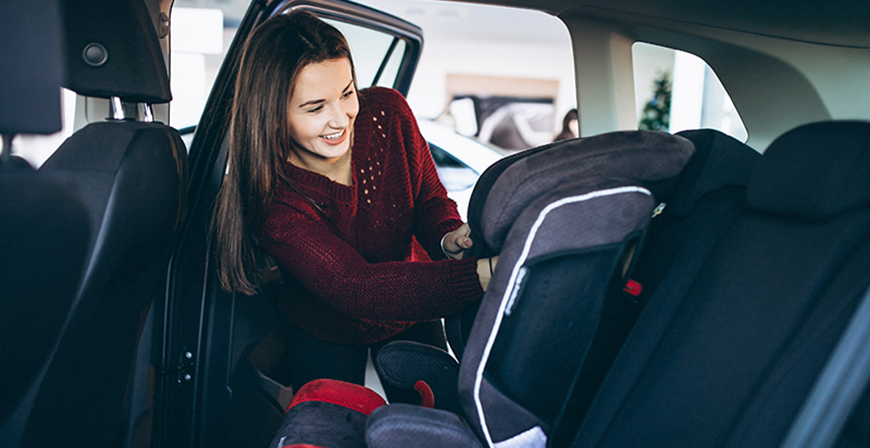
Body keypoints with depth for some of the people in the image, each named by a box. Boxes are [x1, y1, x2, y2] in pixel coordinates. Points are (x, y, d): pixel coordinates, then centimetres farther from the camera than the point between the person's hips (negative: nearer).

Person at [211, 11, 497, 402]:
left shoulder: (386, 113, -21)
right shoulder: (271, 197, -33)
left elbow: (430, 201, -8)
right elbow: (355, 288, -44)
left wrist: (448, 241, -35)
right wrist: (486, 274, -58)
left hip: (411, 319, 4)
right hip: (325, 337, -3)